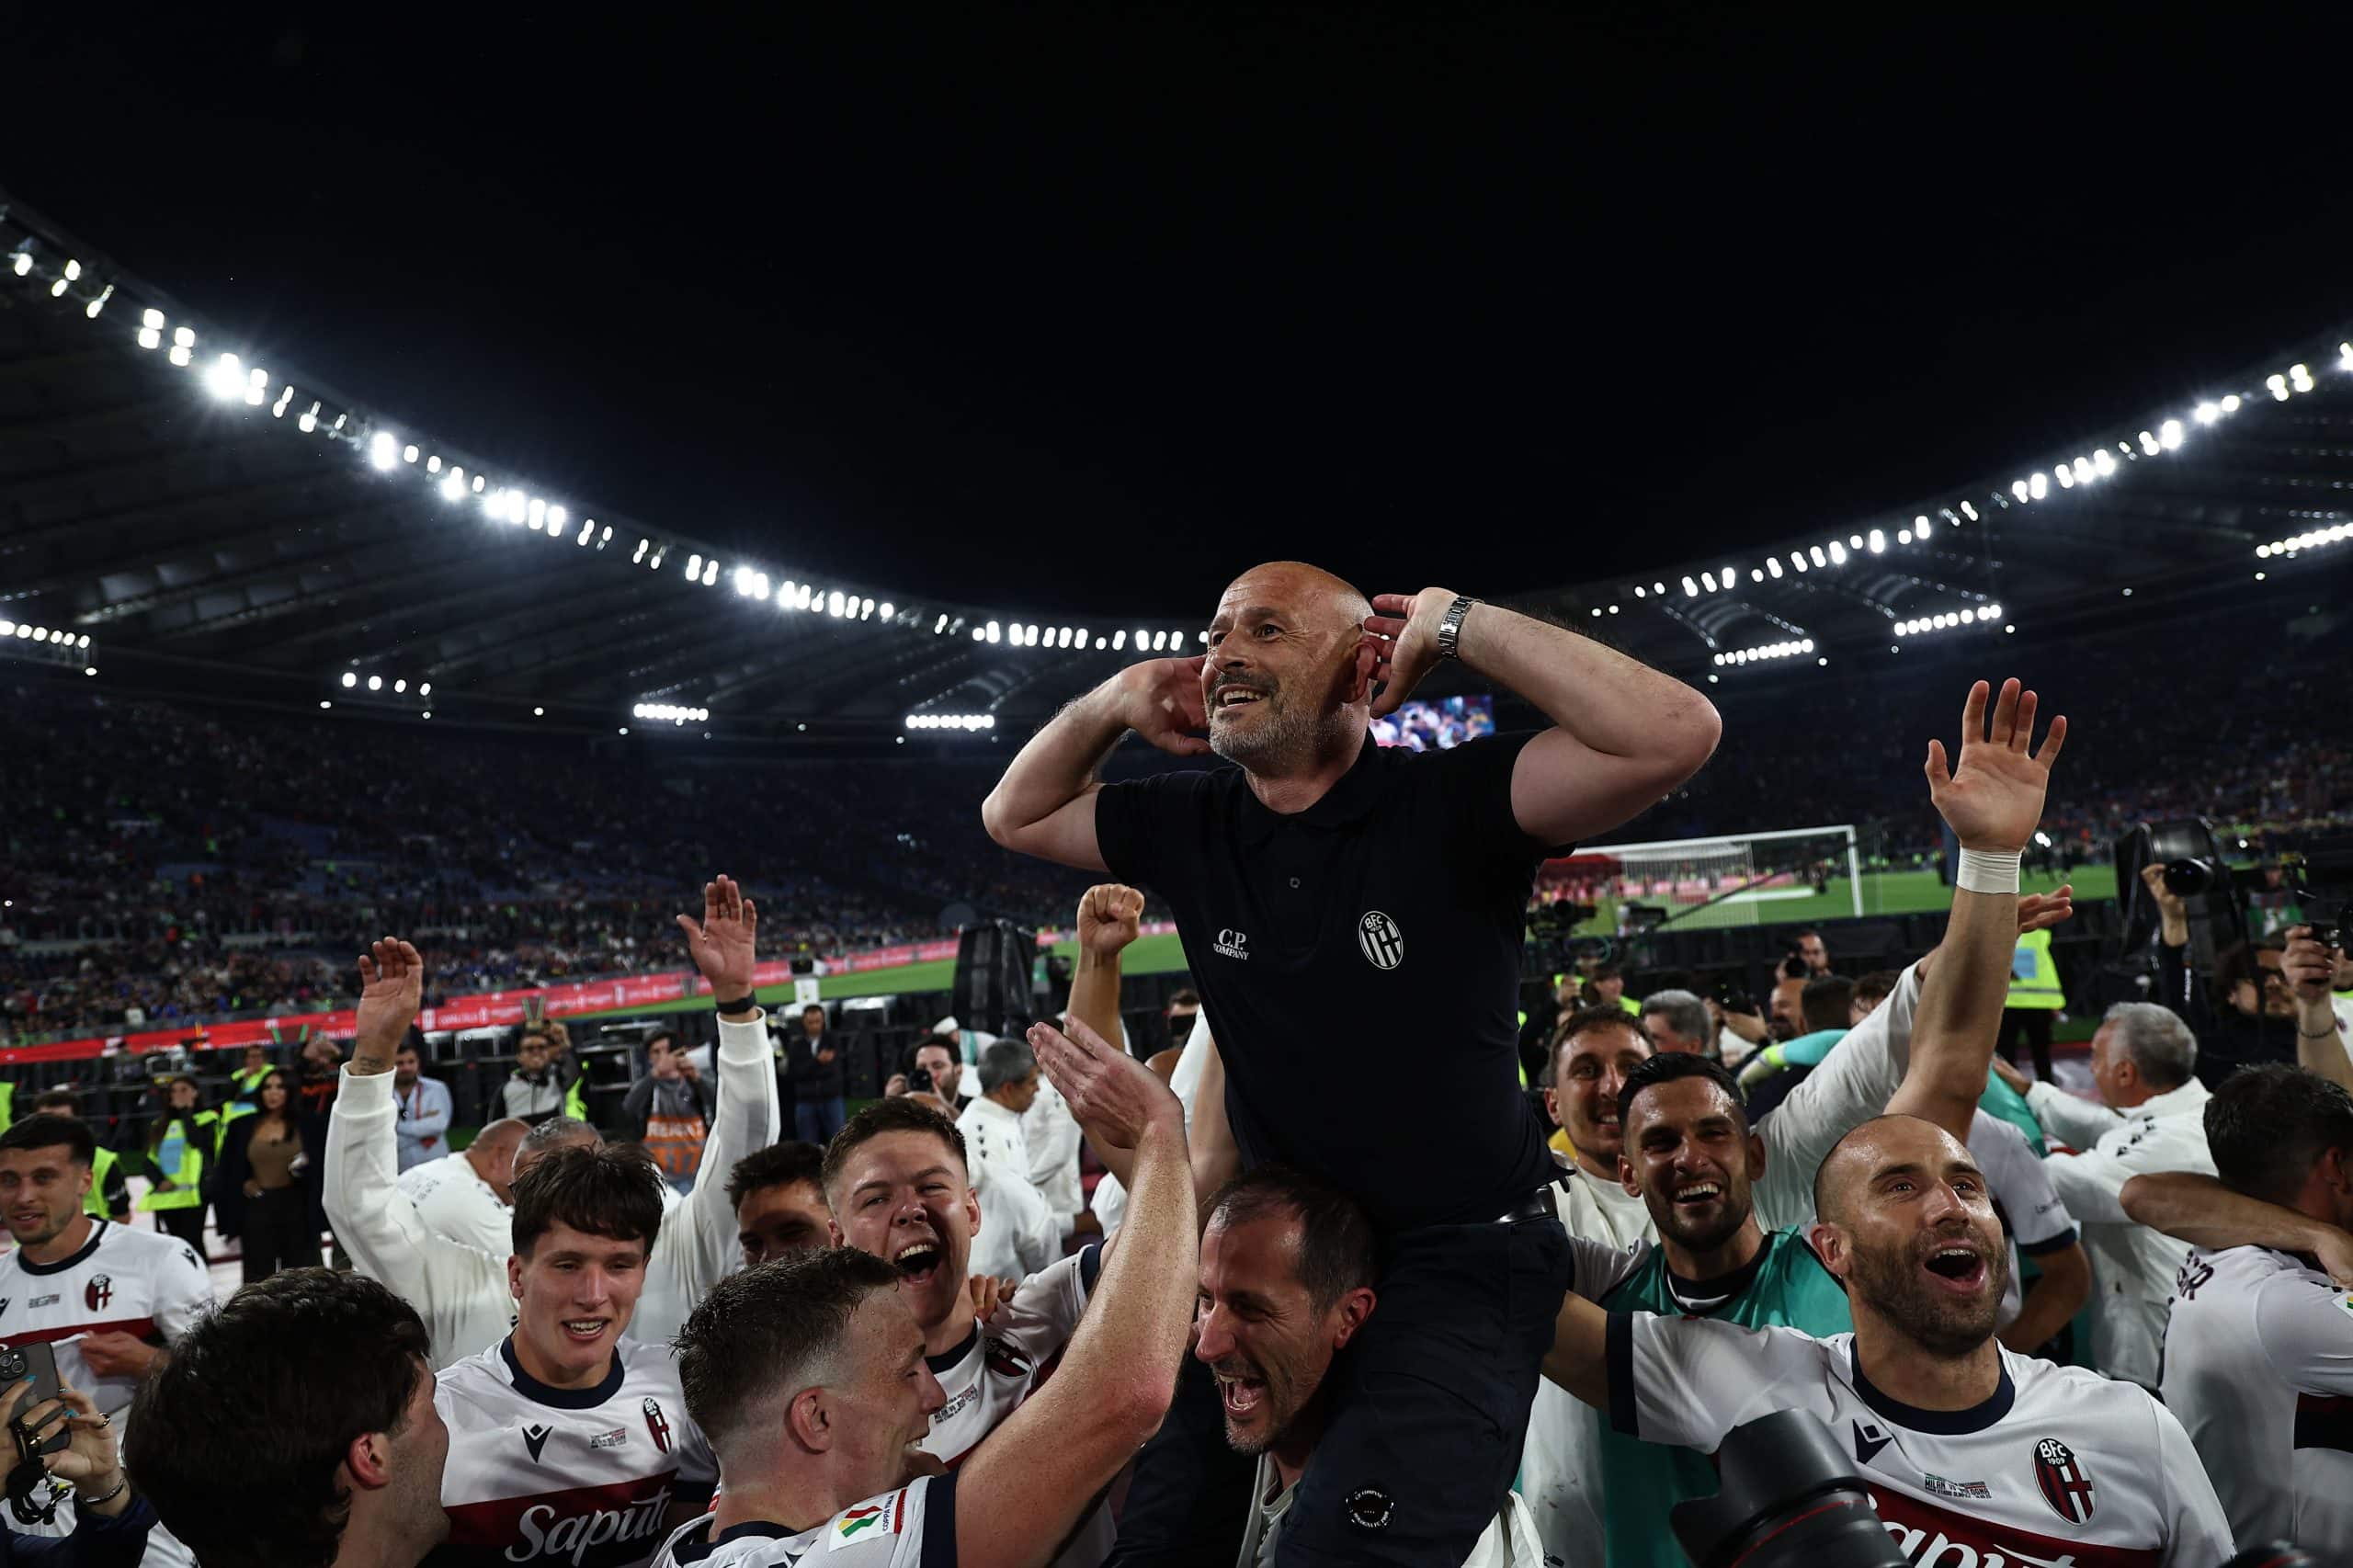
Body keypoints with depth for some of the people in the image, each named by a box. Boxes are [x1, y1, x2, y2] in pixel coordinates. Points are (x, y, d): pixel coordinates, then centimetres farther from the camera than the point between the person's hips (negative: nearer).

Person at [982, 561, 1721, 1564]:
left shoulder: (1445, 805, -15)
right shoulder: (1193, 829, 1)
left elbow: (1675, 734, -29)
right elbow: (1013, 815, 14)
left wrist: (1455, 622, -23)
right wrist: (1111, 703, -4)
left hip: (1461, 1255, -5)